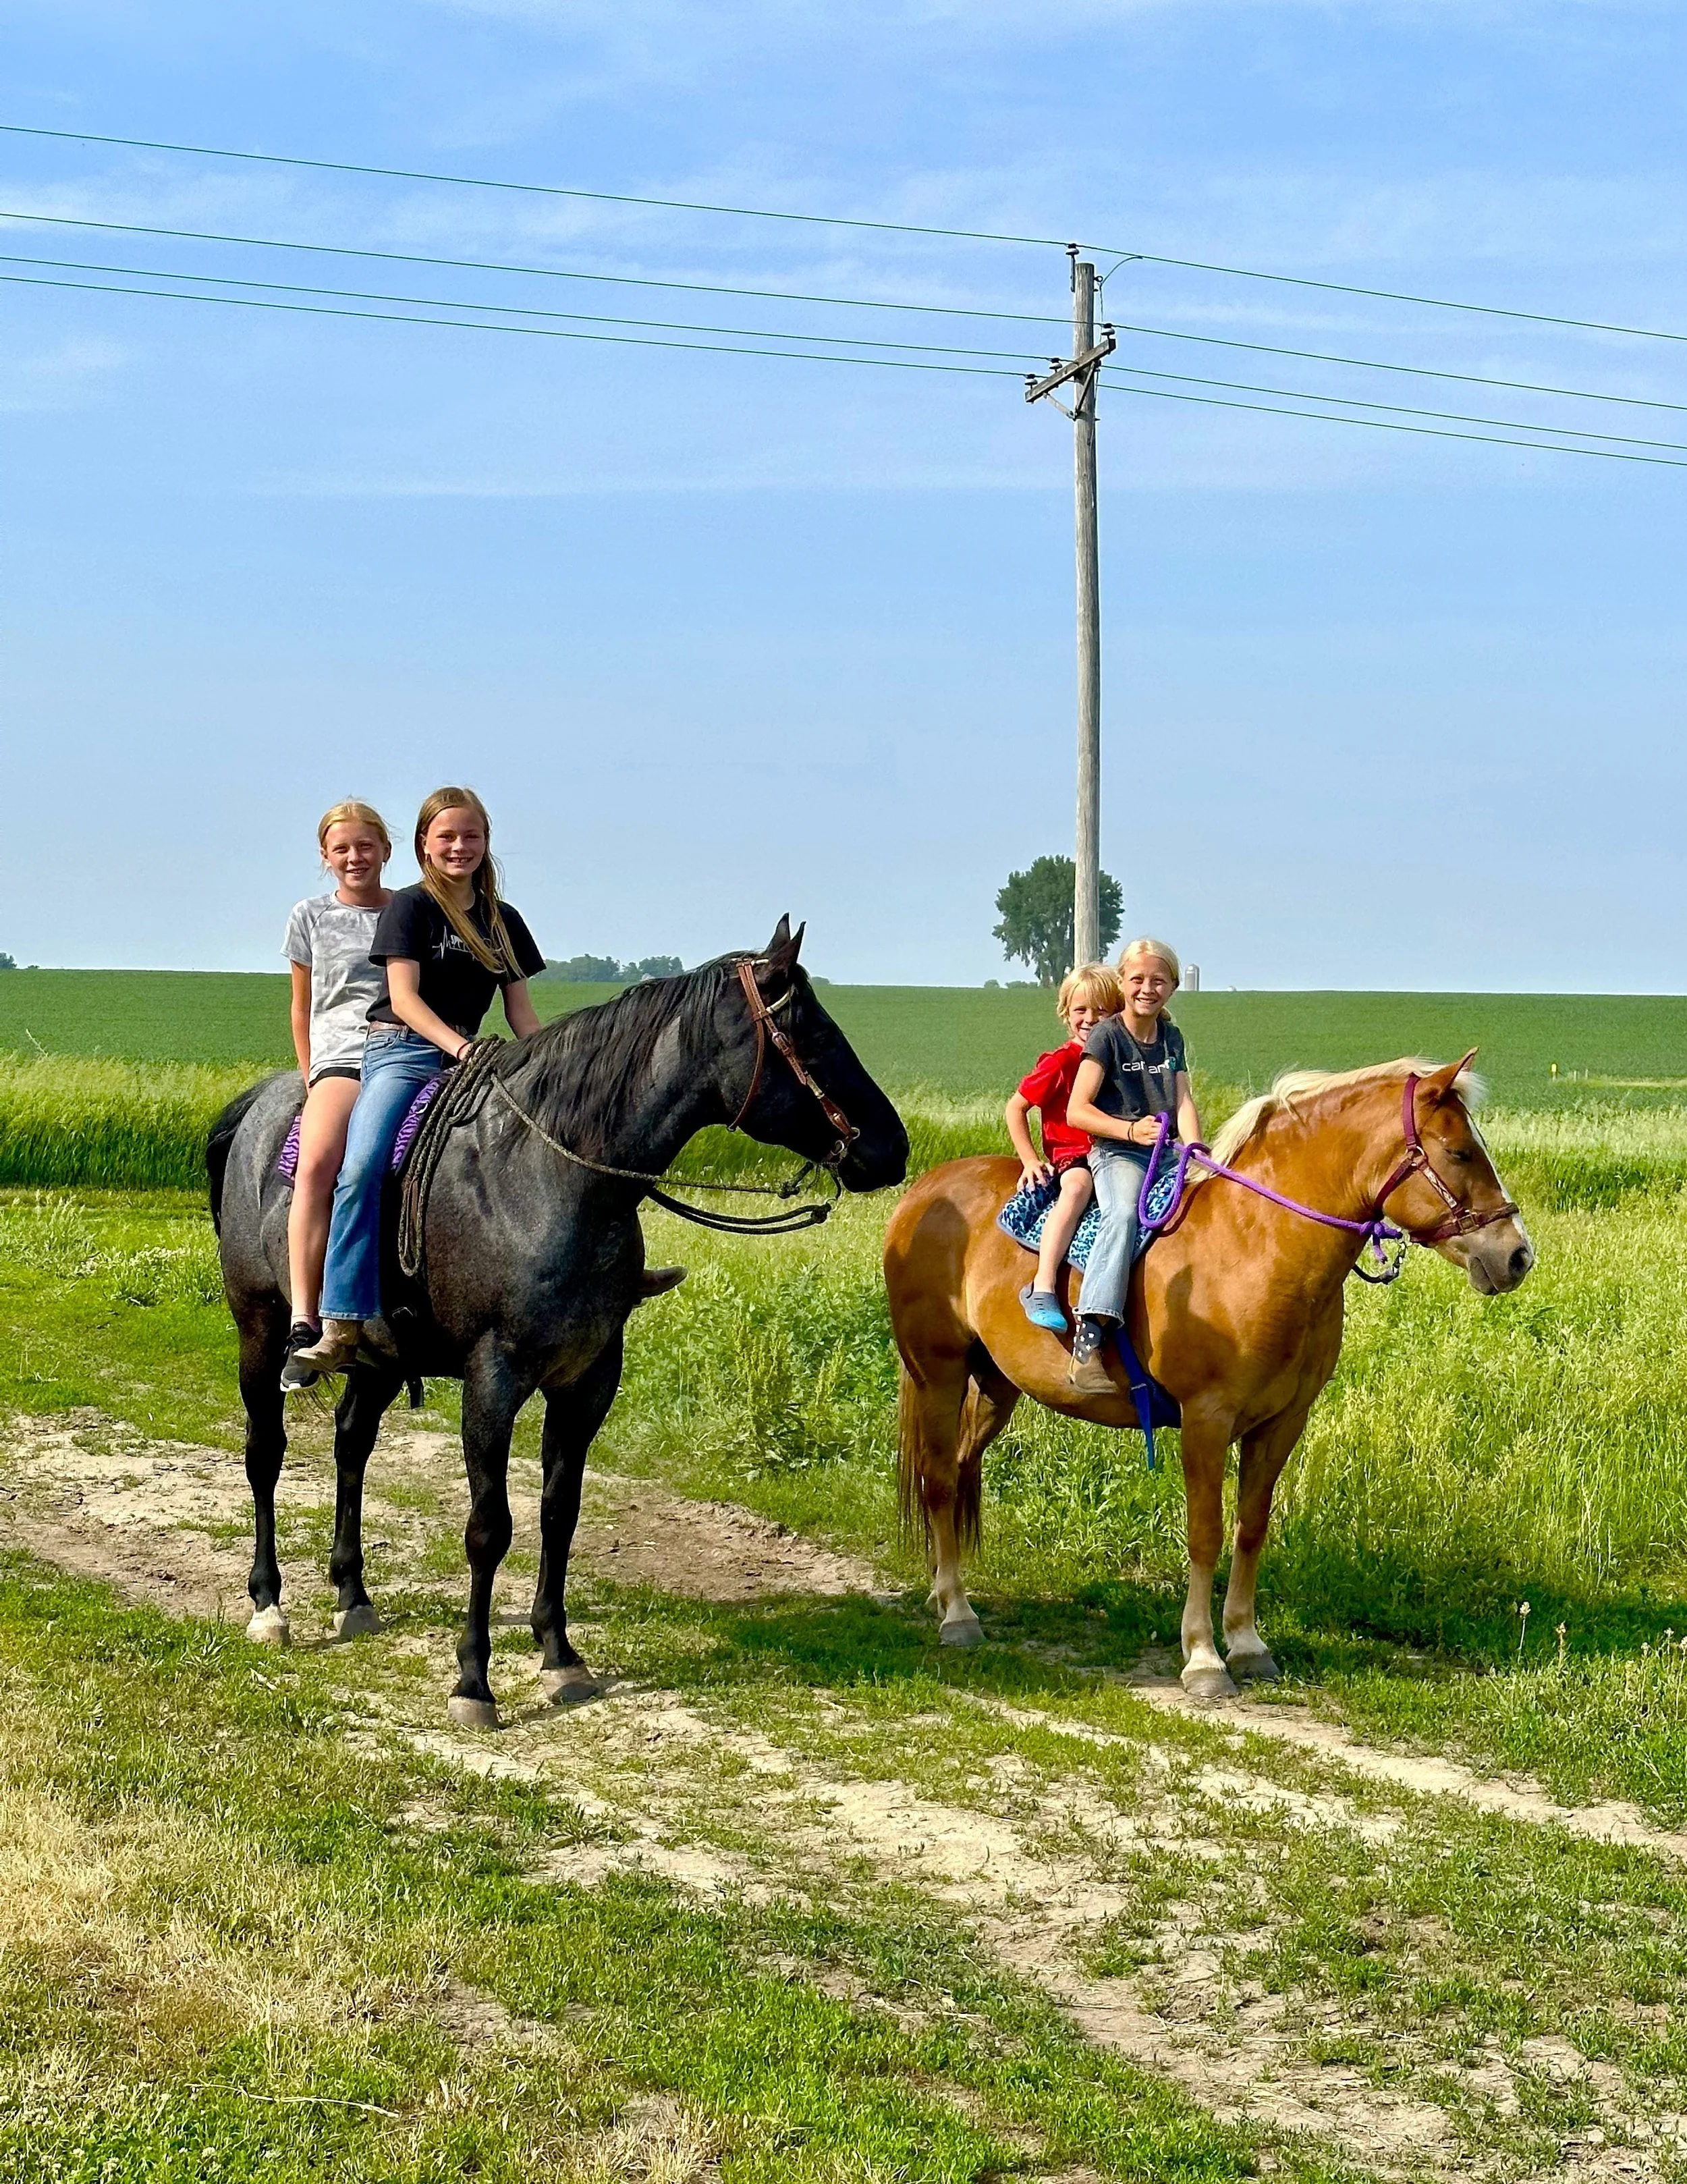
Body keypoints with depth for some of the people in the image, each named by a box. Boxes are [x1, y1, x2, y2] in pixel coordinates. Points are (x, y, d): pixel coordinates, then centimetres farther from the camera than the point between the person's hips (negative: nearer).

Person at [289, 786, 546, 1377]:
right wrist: (457, 1045, -24)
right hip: (400, 1051, -5)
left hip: (467, 1057, 5)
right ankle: (343, 1324, -32)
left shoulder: (505, 921, 17)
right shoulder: (409, 907, 2)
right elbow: (404, 998, -9)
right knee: (362, 1168, -28)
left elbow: (521, 1011, 17)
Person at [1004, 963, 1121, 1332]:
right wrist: (1030, 1159, -6)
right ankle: (1042, 1288, -47)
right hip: (1070, 1154, -5)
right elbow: (1014, 1108, 0)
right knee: (1078, 1186, -38)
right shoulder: (1061, 1063, -4)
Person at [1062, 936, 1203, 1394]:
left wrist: (1194, 1149, -13)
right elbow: (1077, 1111, -8)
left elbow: (1183, 1101, 6)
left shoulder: (1172, 1038, 16)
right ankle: (1088, 1343, -46)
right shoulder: (1107, 1036, -2)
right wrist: (1131, 1130, -21)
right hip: (1114, 1152, -6)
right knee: (1124, 1213, -35)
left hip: (1165, 1151, 6)